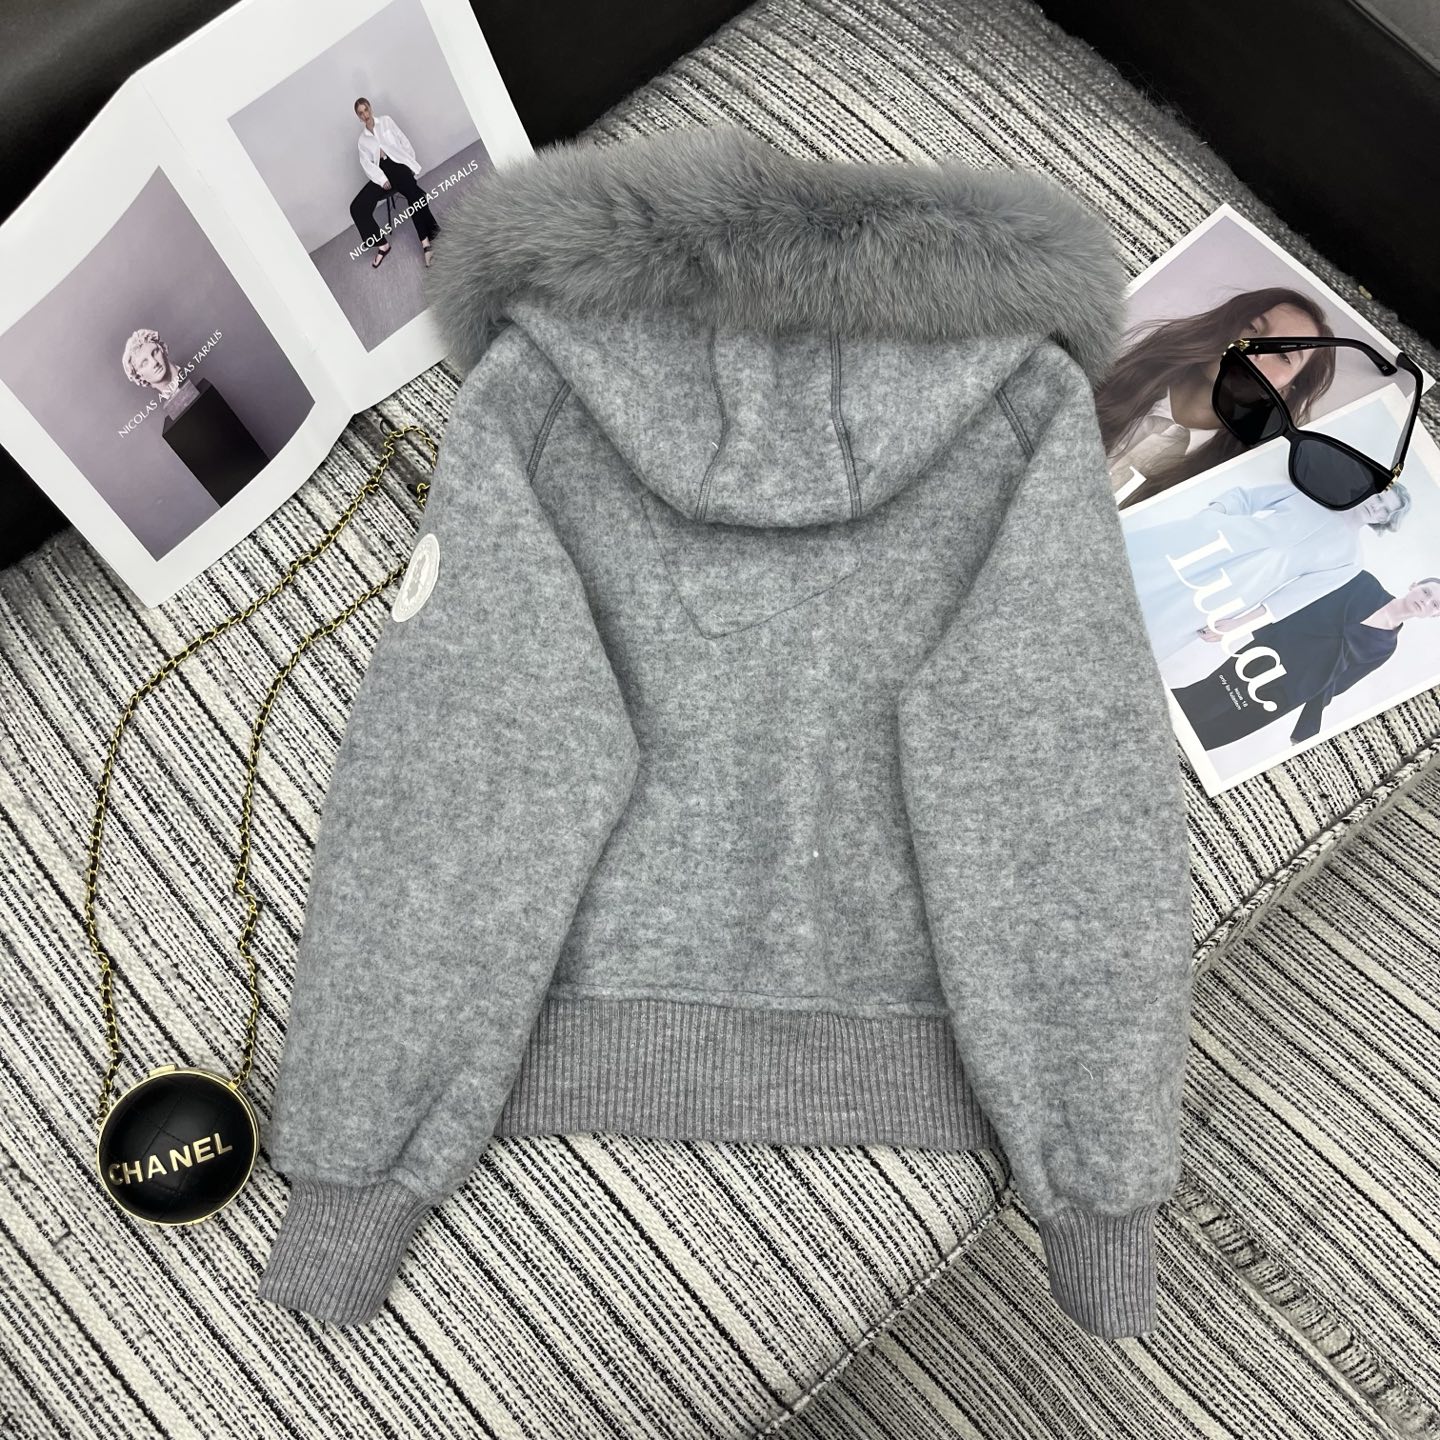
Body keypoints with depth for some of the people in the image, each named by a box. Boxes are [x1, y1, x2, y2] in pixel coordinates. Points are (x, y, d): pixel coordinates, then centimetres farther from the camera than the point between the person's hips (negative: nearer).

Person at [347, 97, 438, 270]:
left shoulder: (386, 121, 17)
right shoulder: (362, 140, 19)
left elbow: (404, 142, 12)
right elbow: (367, 164, 5)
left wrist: (410, 165, -3)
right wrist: (382, 180, -14)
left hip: (397, 164, -3)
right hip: (380, 172, 3)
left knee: (414, 194, -37)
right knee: (356, 207, -19)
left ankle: (425, 242, -40)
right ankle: (382, 245, -15)